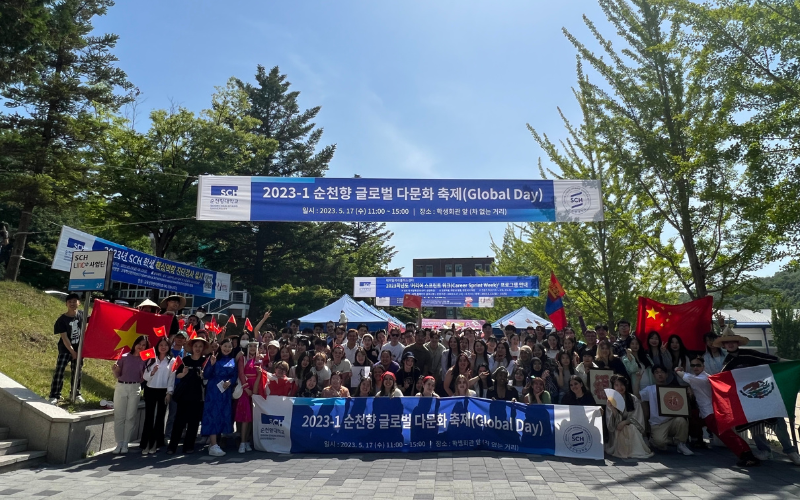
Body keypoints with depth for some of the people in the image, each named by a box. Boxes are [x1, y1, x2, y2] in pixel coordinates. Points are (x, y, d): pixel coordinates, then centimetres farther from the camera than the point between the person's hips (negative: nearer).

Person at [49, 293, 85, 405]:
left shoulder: (82, 315, -4)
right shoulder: (62, 320, -15)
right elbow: (64, 338, -15)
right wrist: (72, 352, -16)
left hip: (79, 349, 3)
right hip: (65, 350, -3)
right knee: (59, 372, -5)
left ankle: (76, 394, 23)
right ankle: (54, 396, 5)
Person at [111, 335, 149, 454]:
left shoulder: (145, 360, 4)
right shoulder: (124, 357, 2)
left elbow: (143, 378, 4)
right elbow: (117, 375, 5)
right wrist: (114, 370, -15)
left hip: (135, 389, 0)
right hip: (121, 387, 0)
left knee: (130, 417, 2)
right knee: (119, 417, 1)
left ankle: (125, 444, 10)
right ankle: (119, 443, 8)